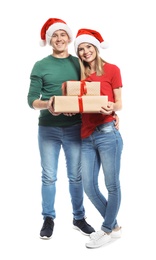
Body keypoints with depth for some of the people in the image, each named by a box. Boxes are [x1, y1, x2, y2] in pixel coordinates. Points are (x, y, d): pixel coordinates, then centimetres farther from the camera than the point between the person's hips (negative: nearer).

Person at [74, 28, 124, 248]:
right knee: (89, 187, 6)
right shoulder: (81, 74, 15)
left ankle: (107, 230, 21)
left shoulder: (112, 69, 1)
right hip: (87, 136, 6)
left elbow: (119, 103, 0)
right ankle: (114, 226, 25)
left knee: (112, 185, 3)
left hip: (108, 133, -6)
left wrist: (112, 107, -22)